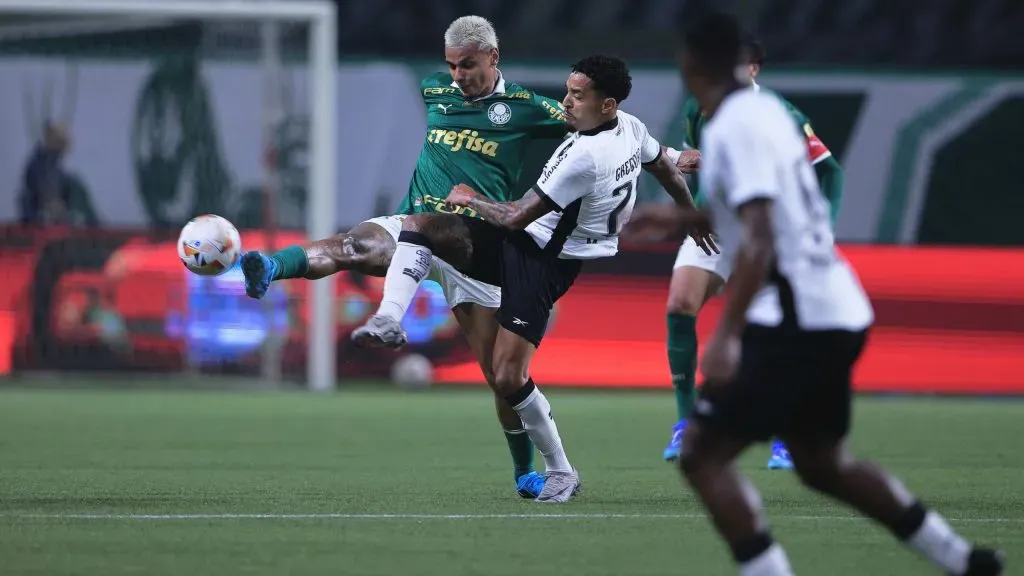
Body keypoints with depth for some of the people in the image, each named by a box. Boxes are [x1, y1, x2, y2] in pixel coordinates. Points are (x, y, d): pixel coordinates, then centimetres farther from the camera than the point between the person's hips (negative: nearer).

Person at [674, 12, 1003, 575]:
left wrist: (726, 335, -31)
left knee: (702, 454, -8)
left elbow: (759, 240, -25)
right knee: (822, 462, 25)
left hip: (796, 322, -10)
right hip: (834, 309, 10)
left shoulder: (736, 128, -16)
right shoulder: (765, 110, 12)